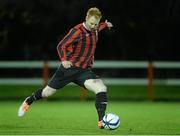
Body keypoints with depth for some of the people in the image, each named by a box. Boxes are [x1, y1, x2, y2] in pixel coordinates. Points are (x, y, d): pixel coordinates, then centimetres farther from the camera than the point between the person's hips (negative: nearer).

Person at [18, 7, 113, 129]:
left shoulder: (94, 30, 4)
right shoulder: (78, 31, -17)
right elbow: (61, 46, -21)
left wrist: (105, 25, 32)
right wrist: (64, 59, -36)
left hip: (84, 71, 5)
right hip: (69, 68, -4)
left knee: (101, 89, -21)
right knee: (48, 92, 11)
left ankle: (101, 121, -22)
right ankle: (28, 102, 42)